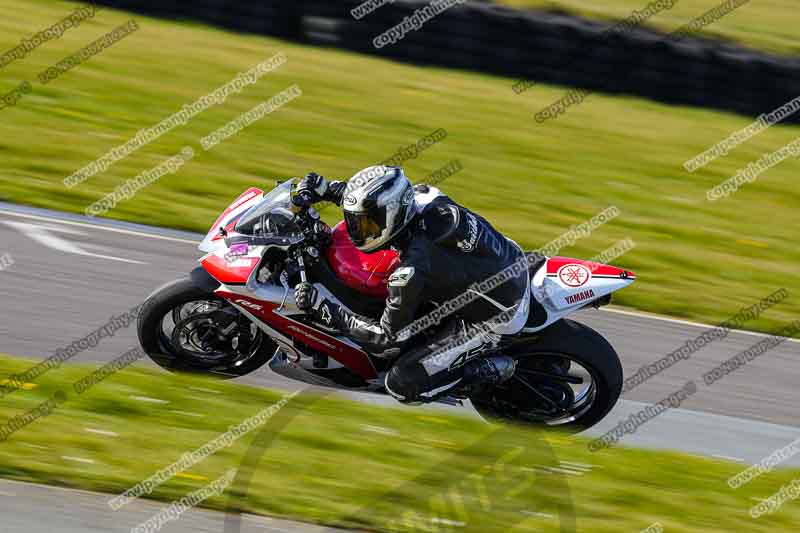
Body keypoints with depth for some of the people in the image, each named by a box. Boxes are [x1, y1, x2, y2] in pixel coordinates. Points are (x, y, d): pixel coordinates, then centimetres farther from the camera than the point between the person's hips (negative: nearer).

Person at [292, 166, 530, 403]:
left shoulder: (411, 272, -32)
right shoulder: (424, 196, -14)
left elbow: (388, 340, -19)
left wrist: (324, 309, -19)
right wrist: (325, 188, 0)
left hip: (498, 319, -8)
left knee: (402, 385, -7)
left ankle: (493, 369, 2)